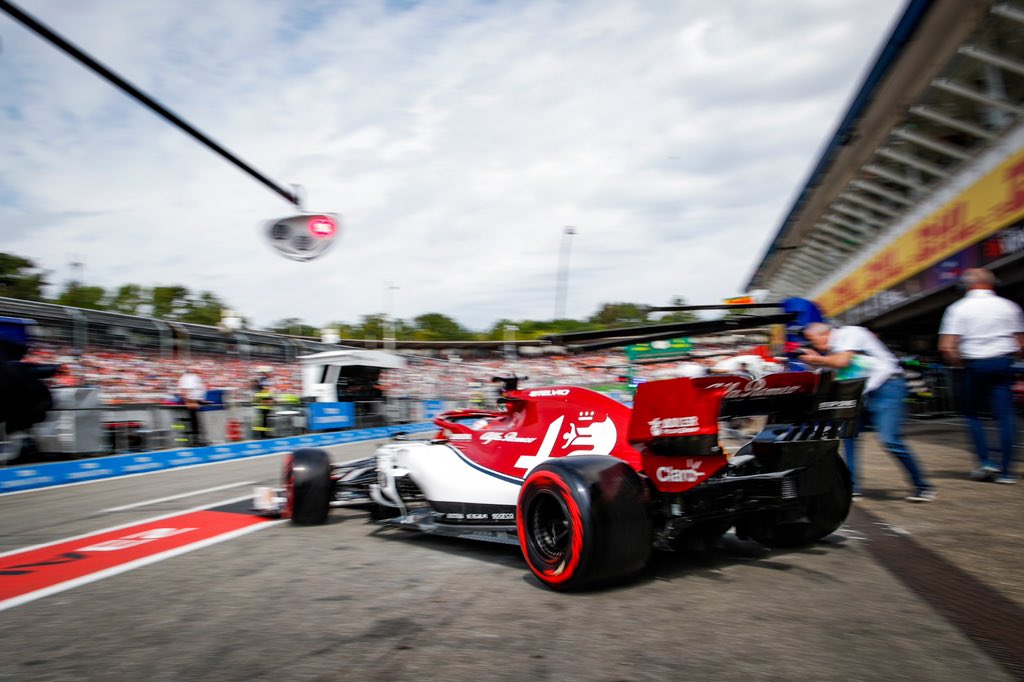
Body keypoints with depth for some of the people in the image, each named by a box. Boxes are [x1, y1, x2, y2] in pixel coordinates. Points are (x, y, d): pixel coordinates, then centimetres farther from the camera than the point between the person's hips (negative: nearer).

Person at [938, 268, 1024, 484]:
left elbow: (946, 347, -9)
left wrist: (961, 364, 6)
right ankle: (1006, 470, 3)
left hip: (975, 365, -2)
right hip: (1004, 362, 2)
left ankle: (985, 461, 2)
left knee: (972, 413, 13)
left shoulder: (958, 308, -1)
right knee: (1005, 415, 3)